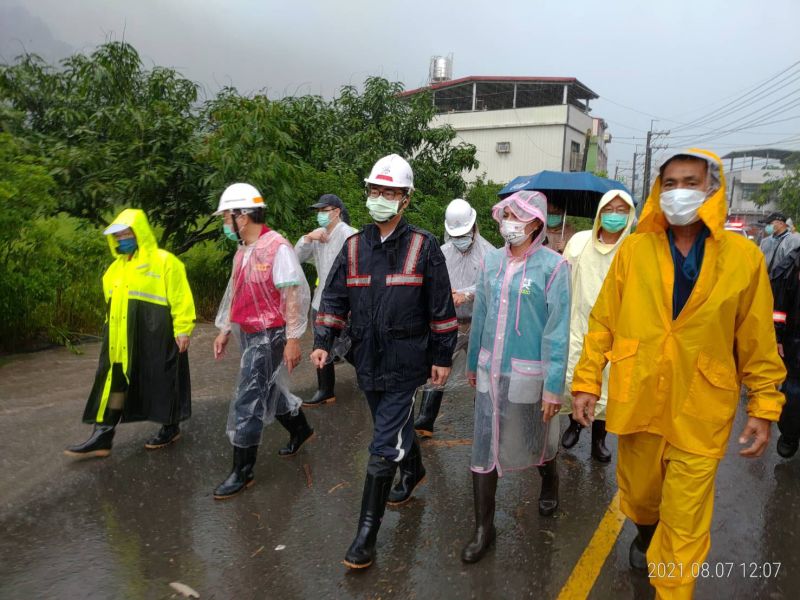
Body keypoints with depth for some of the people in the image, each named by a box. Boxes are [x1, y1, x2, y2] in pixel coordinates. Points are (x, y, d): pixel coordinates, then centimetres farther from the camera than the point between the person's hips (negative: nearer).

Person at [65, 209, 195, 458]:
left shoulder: (164, 261, -9)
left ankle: (170, 428, 22)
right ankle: (102, 436, 12)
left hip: (156, 338, -7)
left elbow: (180, 298, -12)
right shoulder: (116, 267, 15)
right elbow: (113, 304, 23)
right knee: (114, 382, 6)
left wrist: (182, 329, -15)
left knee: (161, 382, 5)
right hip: (121, 340, 7)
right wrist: (112, 333, 22)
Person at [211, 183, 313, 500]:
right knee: (269, 390, 21)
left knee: (247, 403, -5)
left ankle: (242, 472, 8)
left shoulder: (277, 247, -17)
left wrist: (292, 340, -19)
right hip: (248, 334, 9)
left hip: (269, 336, -9)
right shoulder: (242, 251, 10)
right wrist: (225, 330, 19)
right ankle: (300, 430, 44)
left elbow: (294, 295, -18)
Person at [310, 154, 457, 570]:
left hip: (405, 362, -5)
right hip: (368, 361, 5)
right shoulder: (354, 247, 4)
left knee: (384, 446, -4)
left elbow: (441, 308, -4)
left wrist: (442, 357, -3)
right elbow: (334, 298, 9)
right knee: (396, 427, 24)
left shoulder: (424, 247, -7)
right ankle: (413, 471, 53)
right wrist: (323, 342, 0)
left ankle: (367, 533, 7)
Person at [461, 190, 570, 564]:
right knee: (485, 446, 6)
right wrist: (473, 363, 14)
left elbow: (558, 330, -13)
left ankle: (549, 483, 50)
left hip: (528, 373, -4)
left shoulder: (552, 266, -11)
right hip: (490, 370, 4)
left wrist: (554, 386, -14)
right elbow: (480, 316, 9)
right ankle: (483, 528, 19)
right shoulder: (492, 260, 3)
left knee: (536, 441, 17)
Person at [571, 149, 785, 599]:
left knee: (685, 521, 5)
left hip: (700, 409, -2)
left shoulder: (744, 257, -5)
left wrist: (765, 407, 0)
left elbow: (758, 341, -1)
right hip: (638, 399, 2)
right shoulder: (634, 250, -3)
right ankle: (646, 535, 55)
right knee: (638, 491, 22)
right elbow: (603, 322, 0)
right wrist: (587, 382, -2)